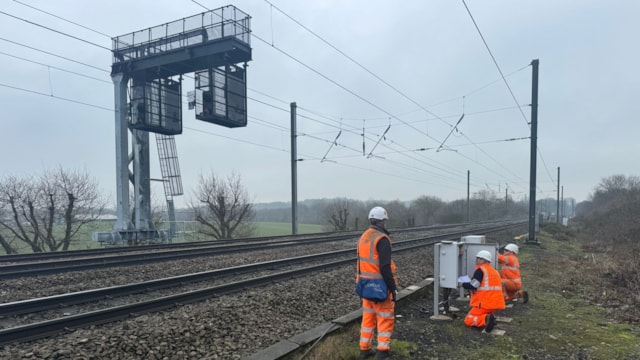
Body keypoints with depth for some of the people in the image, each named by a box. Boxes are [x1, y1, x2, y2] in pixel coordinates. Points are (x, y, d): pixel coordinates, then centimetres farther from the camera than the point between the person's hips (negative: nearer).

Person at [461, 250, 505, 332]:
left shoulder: (480, 270, -9)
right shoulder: (495, 271, 16)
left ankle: (486, 319, -26)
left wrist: (462, 284, 1)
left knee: (468, 320, -2)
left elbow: (473, 286, -16)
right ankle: (490, 317, 0)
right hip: (495, 303, 8)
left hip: (484, 304, -8)